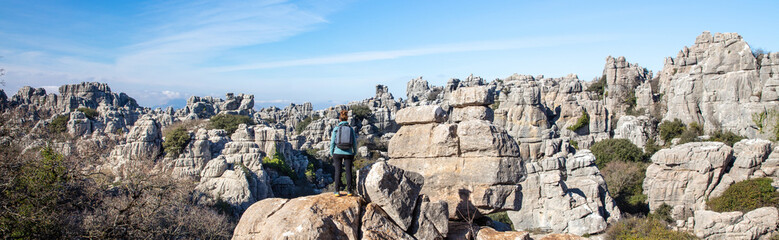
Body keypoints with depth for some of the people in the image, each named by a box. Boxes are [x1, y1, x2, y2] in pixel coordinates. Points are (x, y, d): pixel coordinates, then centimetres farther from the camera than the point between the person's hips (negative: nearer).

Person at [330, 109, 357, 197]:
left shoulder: (336, 128, -3)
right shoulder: (351, 129, 1)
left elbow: (332, 142, -3)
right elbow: (354, 142, 2)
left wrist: (331, 153, 7)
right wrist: (355, 153, 15)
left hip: (337, 153, -1)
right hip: (348, 153, 1)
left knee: (337, 172, 4)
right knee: (348, 171, 6)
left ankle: (337, 191, 4)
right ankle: (349, 190, 7)